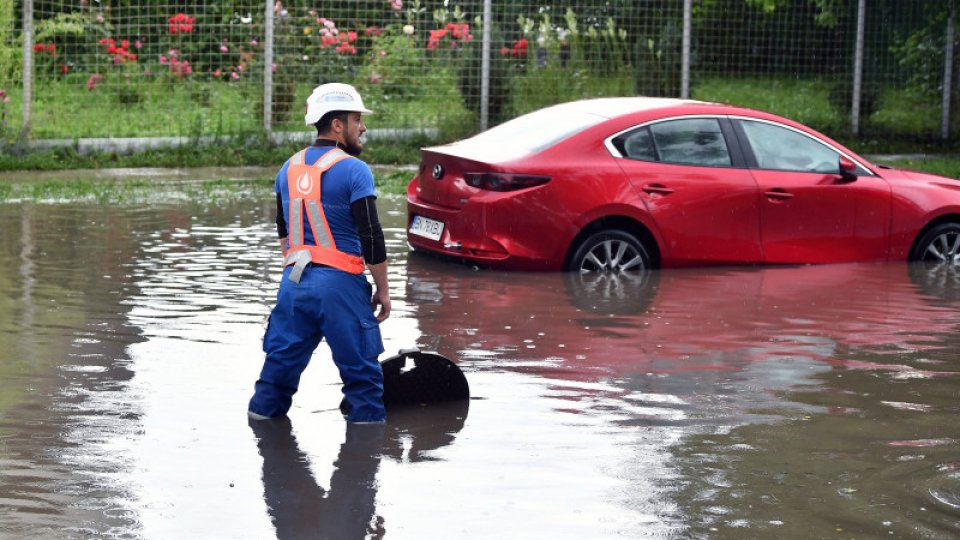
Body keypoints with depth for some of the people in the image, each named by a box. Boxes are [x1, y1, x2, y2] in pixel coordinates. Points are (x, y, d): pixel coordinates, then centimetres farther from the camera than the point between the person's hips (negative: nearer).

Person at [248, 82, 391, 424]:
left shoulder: (289, 168, 12)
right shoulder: (353, 170, -9)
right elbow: (371, 238, -11)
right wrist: (383, 290, -3)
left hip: (293, 281, 6)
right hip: (339, 282, -6)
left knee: (282, 361, 14)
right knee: (361, 369, 3)